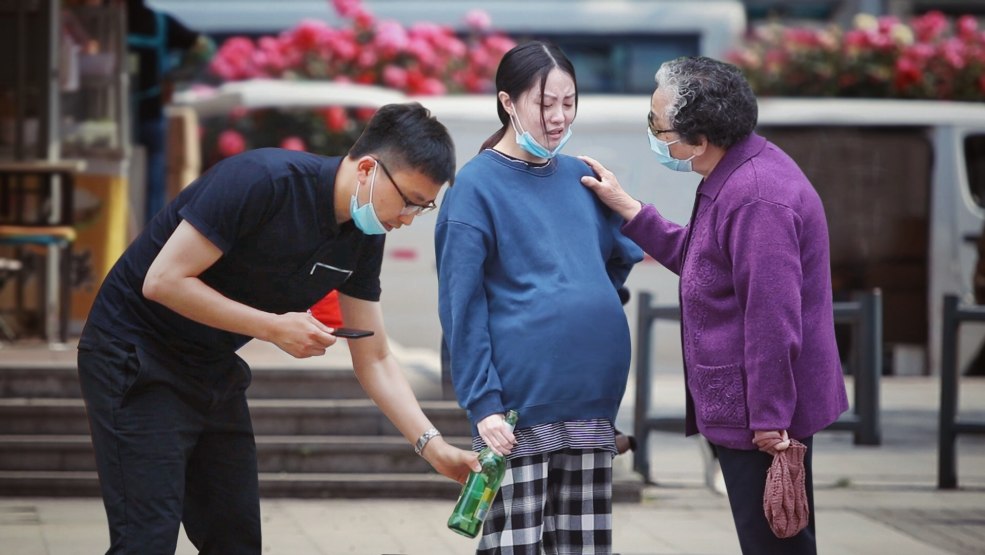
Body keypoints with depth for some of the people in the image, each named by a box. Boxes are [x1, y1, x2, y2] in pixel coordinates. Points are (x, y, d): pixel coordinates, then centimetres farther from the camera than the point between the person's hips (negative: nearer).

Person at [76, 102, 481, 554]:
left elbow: (374, 360, 5)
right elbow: (163, 280, -25)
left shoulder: (363, 241, -1)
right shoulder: (263, 181, -26)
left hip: (213, 369, 8)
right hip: (136, 354, -8)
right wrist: (274, 327, -24)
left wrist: (432, 446, -8)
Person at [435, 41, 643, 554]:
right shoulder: (477, 184, -3)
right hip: (519, 407, -5)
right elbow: (461, 307, -8)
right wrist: (482, 403, -15)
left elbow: (623, 257, 28)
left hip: (591, 399, 5)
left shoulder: (580, 177, 13)